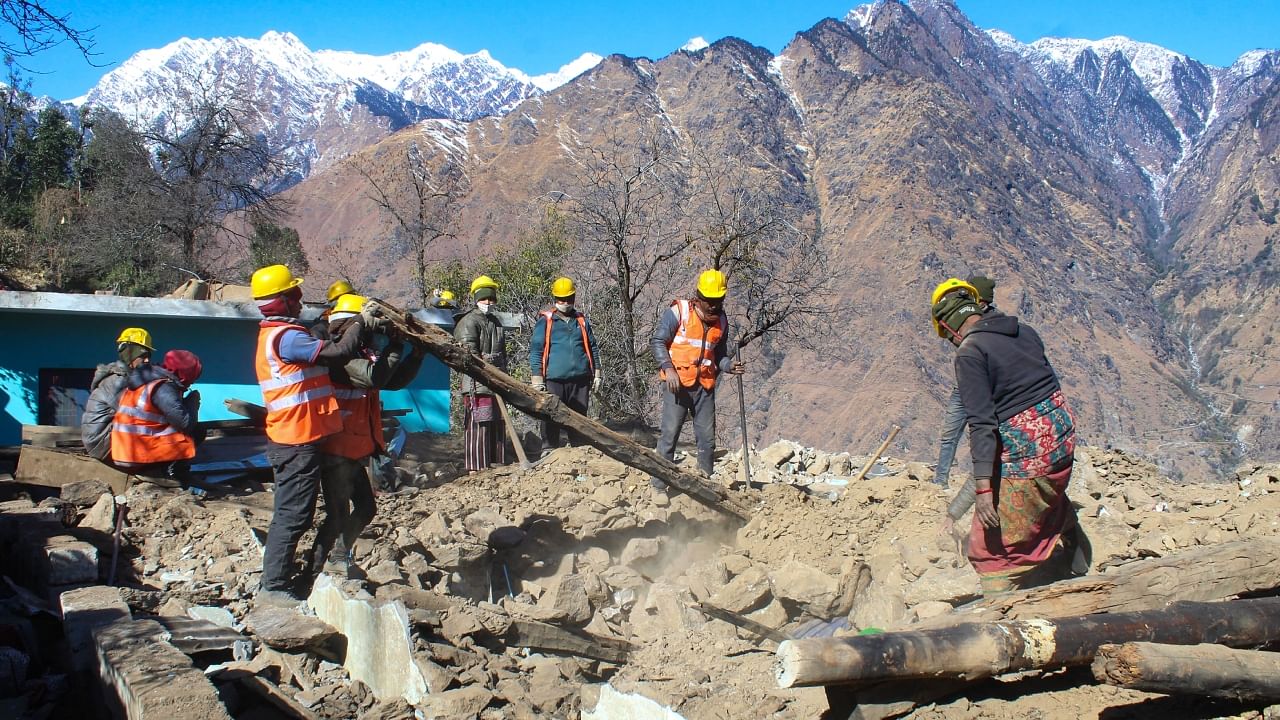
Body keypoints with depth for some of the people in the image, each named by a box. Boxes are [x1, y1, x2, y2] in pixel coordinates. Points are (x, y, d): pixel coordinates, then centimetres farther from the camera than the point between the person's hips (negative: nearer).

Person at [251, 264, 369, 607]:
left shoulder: (272, 335, 16)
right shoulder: (285, 336, -18)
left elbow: (321, 353, 16)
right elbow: (337, 353, -22)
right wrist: (360, 323, -8)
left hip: (289, 439, 11)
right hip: (298, 441, -11)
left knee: (290, 513, 19)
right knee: (292, 515, -5)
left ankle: (275, 578, 27)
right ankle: (274, 586, 0)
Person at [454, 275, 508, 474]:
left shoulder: (496, 322, 22)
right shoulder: (470, 321, -6)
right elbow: (470, 353, -16)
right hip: (478, 385, -9)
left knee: (498, 426, 13)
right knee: (478, 427, -9)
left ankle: (497, 465, 23)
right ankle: (475, 470, -7)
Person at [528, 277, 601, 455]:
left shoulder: (581, 320, 16)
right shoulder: (545, 321, 3)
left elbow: (592, 348, 21)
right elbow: (535, 350, 0)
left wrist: (596, 373, 15)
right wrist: (537, 379, -7)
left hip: (580, 379, 4)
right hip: (554, 379, -4)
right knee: (551, 417, -2)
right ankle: (548, 450, 5)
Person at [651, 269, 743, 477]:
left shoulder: (721, 320, 11)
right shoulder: (678, 312, -7)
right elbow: (657, 341, -7)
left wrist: (729, 365, -3)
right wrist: (668, 368, -18)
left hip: (705, 384, 5)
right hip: (677, 382, -5)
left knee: (707, 436, 8)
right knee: (670, 431, -6)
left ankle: (706, 478, 18)